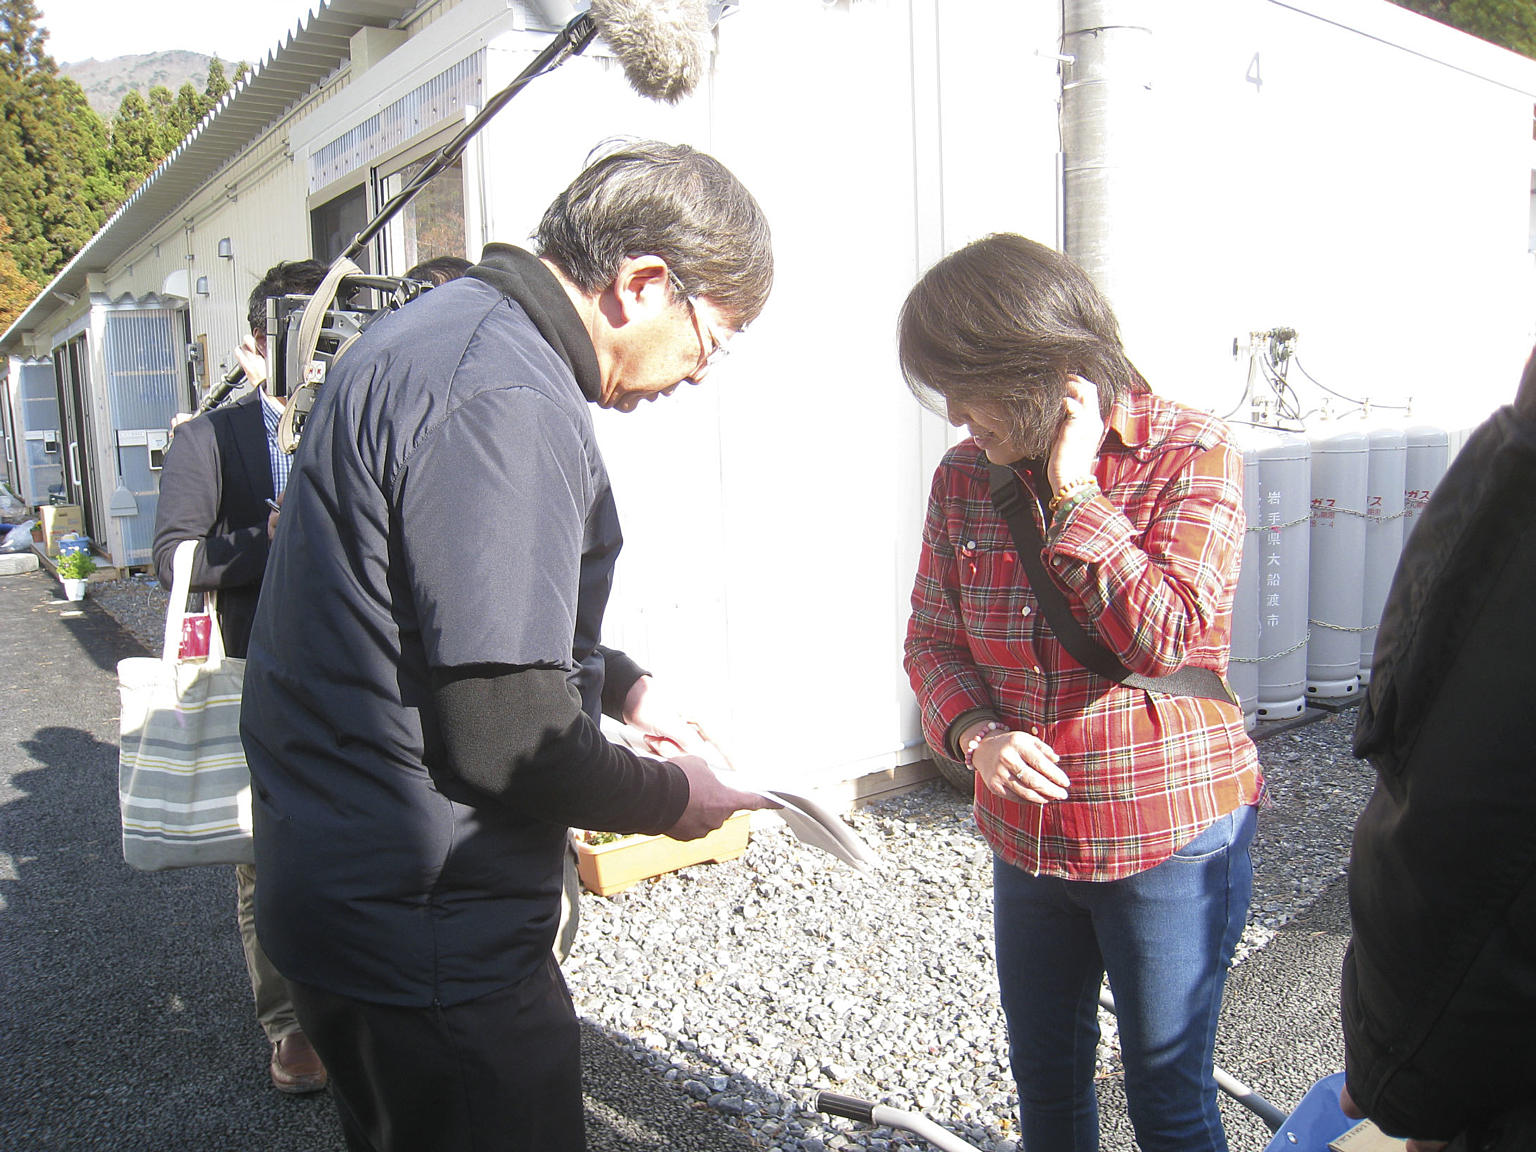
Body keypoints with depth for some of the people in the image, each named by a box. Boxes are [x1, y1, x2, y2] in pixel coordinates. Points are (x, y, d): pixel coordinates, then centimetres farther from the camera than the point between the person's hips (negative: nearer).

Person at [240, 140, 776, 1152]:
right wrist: (667, 799, -8)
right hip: (428, 937, -10)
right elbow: (507, 738, -26)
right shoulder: (508, 398, -25)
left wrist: (621, 683, 14)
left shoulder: (452, 332, 9)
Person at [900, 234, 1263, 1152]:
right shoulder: (965, 476, -2)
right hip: (1027, 834, 5)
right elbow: (933, 637, 3)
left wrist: (1072, 493, -23)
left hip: (1169, 840, -4)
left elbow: (1167, 636, -24)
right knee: (1045, 1075, 23)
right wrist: (972, 732, -15)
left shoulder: (1192, 455, -14)